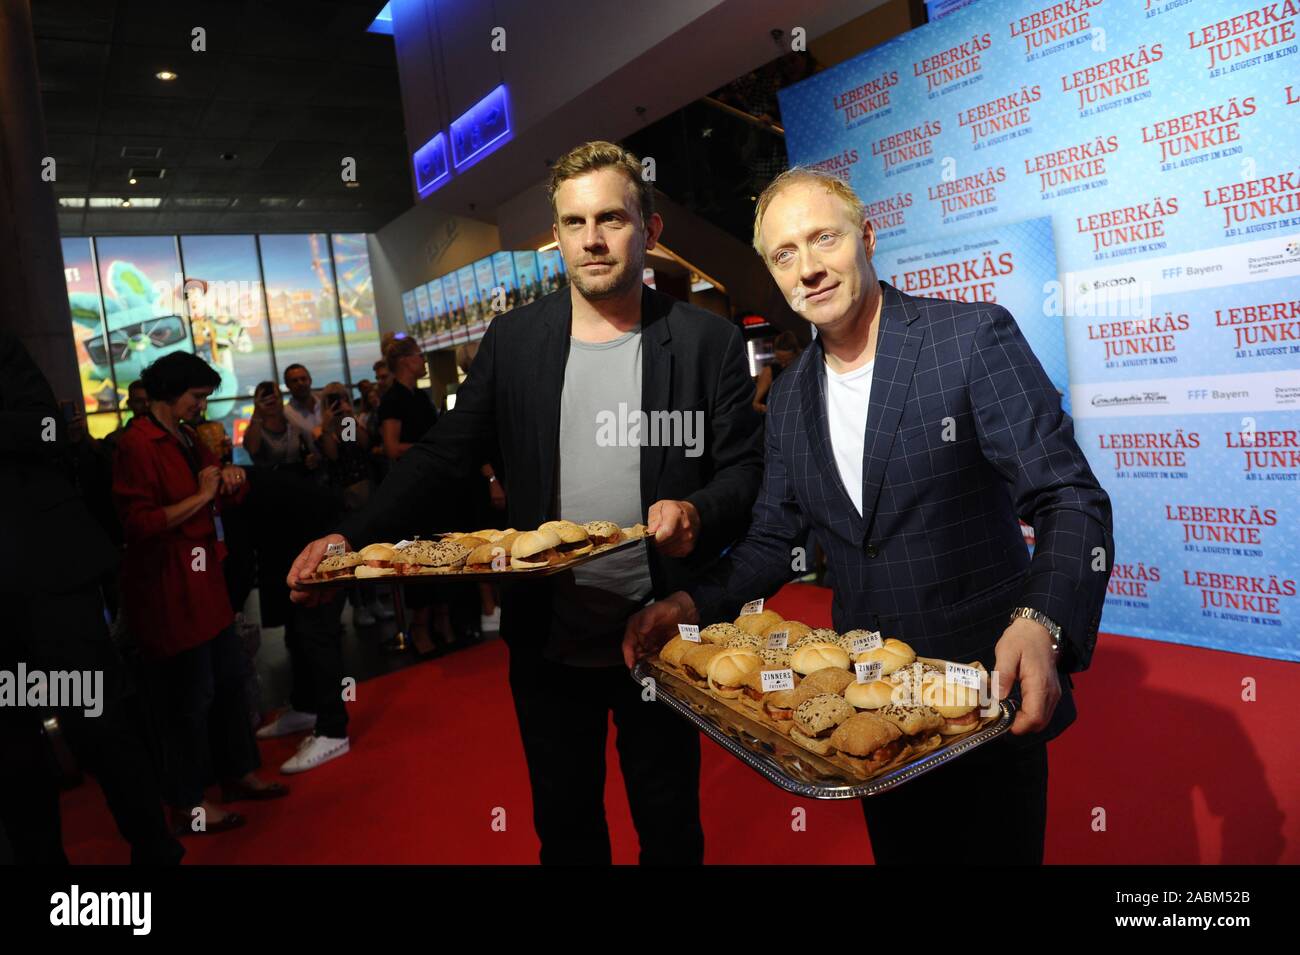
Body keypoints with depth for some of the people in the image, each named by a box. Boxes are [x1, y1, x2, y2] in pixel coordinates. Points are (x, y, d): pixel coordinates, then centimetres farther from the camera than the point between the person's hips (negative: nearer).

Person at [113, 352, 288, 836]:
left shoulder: (188, 439, 15)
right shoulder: (137, 446, -14)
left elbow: (227, 498, 22)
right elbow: (140, 524, -21)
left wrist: (230, 478, 0)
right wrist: (201, 497, -19)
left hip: (204, 578, 9)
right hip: (169, 588, -9)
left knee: (229, 678, 16)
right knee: (191, 695, -2)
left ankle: (237, 772, 31)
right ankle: (187, 804, 13)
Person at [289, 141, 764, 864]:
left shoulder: (709, 341, -5)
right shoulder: (513, 340, 0)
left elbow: (744, 471, -3)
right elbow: (446, 453, 0)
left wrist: (698, 512, -24)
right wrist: (354, 536, -12)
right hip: (548, 640, 2)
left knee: (671, 829, 18)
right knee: (564, 828, 22)